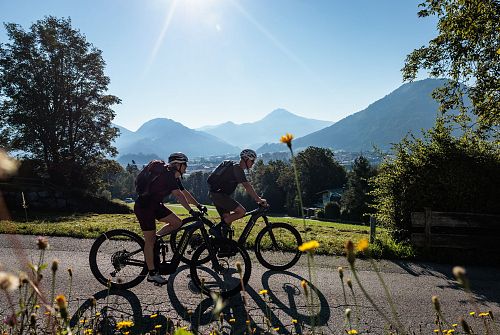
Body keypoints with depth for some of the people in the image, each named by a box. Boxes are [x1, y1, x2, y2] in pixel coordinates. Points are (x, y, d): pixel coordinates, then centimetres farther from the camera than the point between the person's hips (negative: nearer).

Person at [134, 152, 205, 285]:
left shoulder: (174, 177, 8)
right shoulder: (167, 174, -22)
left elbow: (184, 192, 11)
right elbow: (178, 195, -29)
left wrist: (199, 205, 5)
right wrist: (191, 211, -30)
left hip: (155, 204, 9)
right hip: (143, 206, -9)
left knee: (177, 223, -1)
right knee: (150, 240, -5)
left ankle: (153, 239, 11)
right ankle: (152, 273, 4)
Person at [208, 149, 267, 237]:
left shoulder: (236, 167, 18)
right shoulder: (237, 168, -13)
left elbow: (247, 187, 22)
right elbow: (247, 186, -20)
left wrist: (257, 198, 18)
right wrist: (259, 199, -18)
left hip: (216, 194, 10)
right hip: (219, 194, -10)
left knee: (227, 219, 13)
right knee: (242, 211, -15)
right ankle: (216, 228, -12)